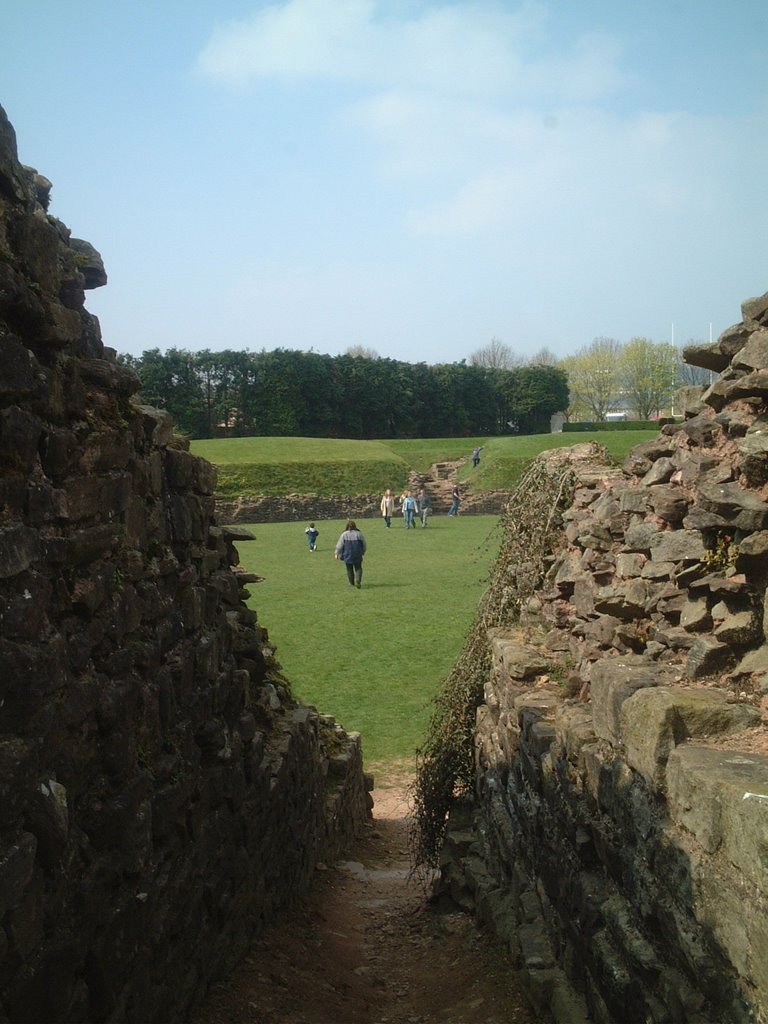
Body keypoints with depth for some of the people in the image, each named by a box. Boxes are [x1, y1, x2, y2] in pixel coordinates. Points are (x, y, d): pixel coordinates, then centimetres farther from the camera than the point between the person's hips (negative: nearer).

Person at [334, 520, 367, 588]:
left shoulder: (344, 535, -8)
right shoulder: (359, 534, -4)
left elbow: (339, 545, -3)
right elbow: (364, 545, 7)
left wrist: (336, 553, 11)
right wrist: (363, 552, 25)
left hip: (347, 556, 0)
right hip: (357, 556, 0)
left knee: (349, 570, 13)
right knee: (358, 569, 7)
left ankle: (352, 583, 21)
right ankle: (358, 581, -13)